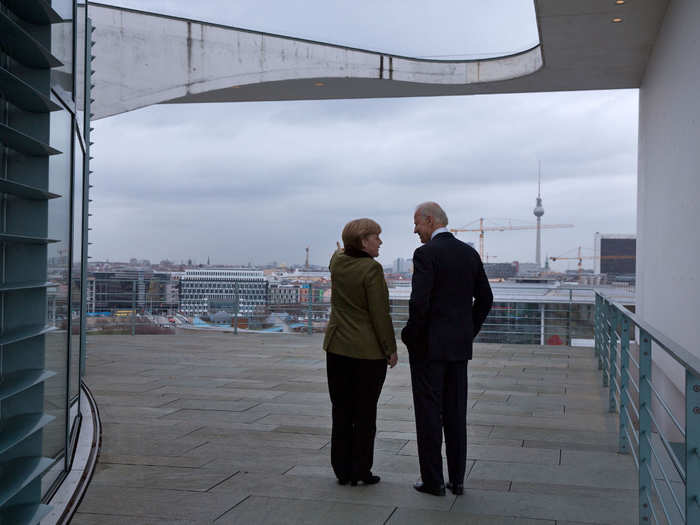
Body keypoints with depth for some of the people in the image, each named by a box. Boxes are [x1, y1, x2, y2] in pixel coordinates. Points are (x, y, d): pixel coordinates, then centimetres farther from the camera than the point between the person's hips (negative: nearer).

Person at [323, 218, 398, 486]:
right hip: (369, 351, -6)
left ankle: (342, 470, 17)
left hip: (337, 348, 6)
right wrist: (390, 349, -8)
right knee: (364, 414, 5)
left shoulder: (337, 262, 2)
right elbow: (380, 314, -14)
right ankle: (361, 471, 12)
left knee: (341, 412, 11)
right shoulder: (372, 268, -16)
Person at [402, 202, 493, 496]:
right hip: (460, 345, 6)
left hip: (428, 345, -6)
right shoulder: (470, 253, 8)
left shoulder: (426, 253, -13)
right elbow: (485, 298, 11)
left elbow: (419, 302, -21)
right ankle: (457, 480, 17)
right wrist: (468, 331, 16)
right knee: (455, 413, 12)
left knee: (429, 413, 2)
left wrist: (409, 336, -6)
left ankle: (432, 481, 9)